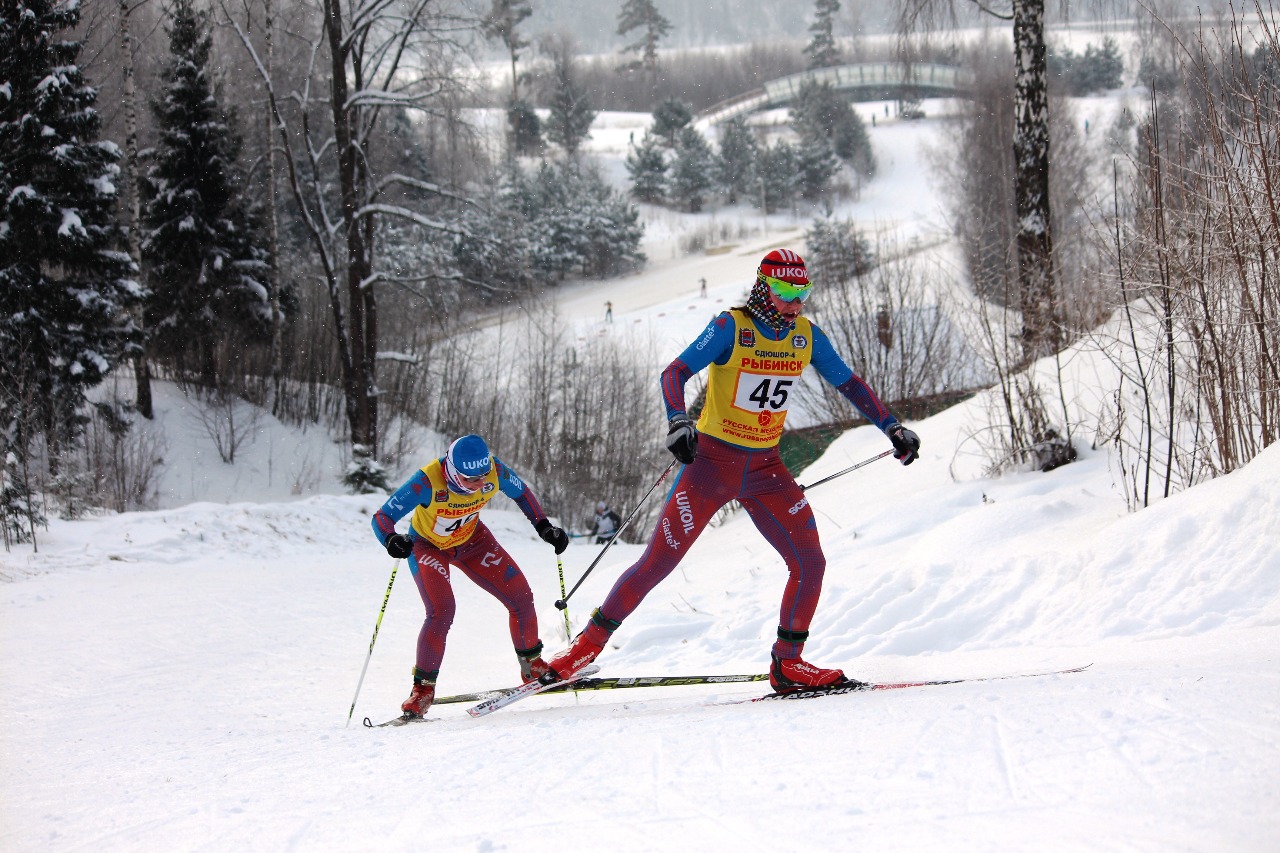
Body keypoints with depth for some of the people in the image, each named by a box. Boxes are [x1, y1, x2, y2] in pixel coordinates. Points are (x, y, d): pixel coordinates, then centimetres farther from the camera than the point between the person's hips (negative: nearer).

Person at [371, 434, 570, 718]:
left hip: (471, 540, 4)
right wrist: (391, 540, -55)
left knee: (521, 598, -4)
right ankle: (423, 688, -9)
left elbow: (521, 492, -3)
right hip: (428, 546, -4)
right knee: (441, 611, -25)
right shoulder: (428, 481, -38)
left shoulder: (494, 471, -27)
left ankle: (533, 666, 20)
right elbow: (382, 517, -35)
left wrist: (543, 526, -12)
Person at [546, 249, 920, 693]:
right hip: (712, 460, -5)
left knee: (810, 562, -6)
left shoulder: (807, 336, 1)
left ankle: (787, 663, 8)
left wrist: (891, 427, 9)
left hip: (765, 469, 5)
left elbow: (849, 383, 13)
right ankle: (588, 644, 6)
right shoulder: (731, 327, -14)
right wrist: (678, 421, -37)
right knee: (658, 562, -6)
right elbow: (675, 372, -20)